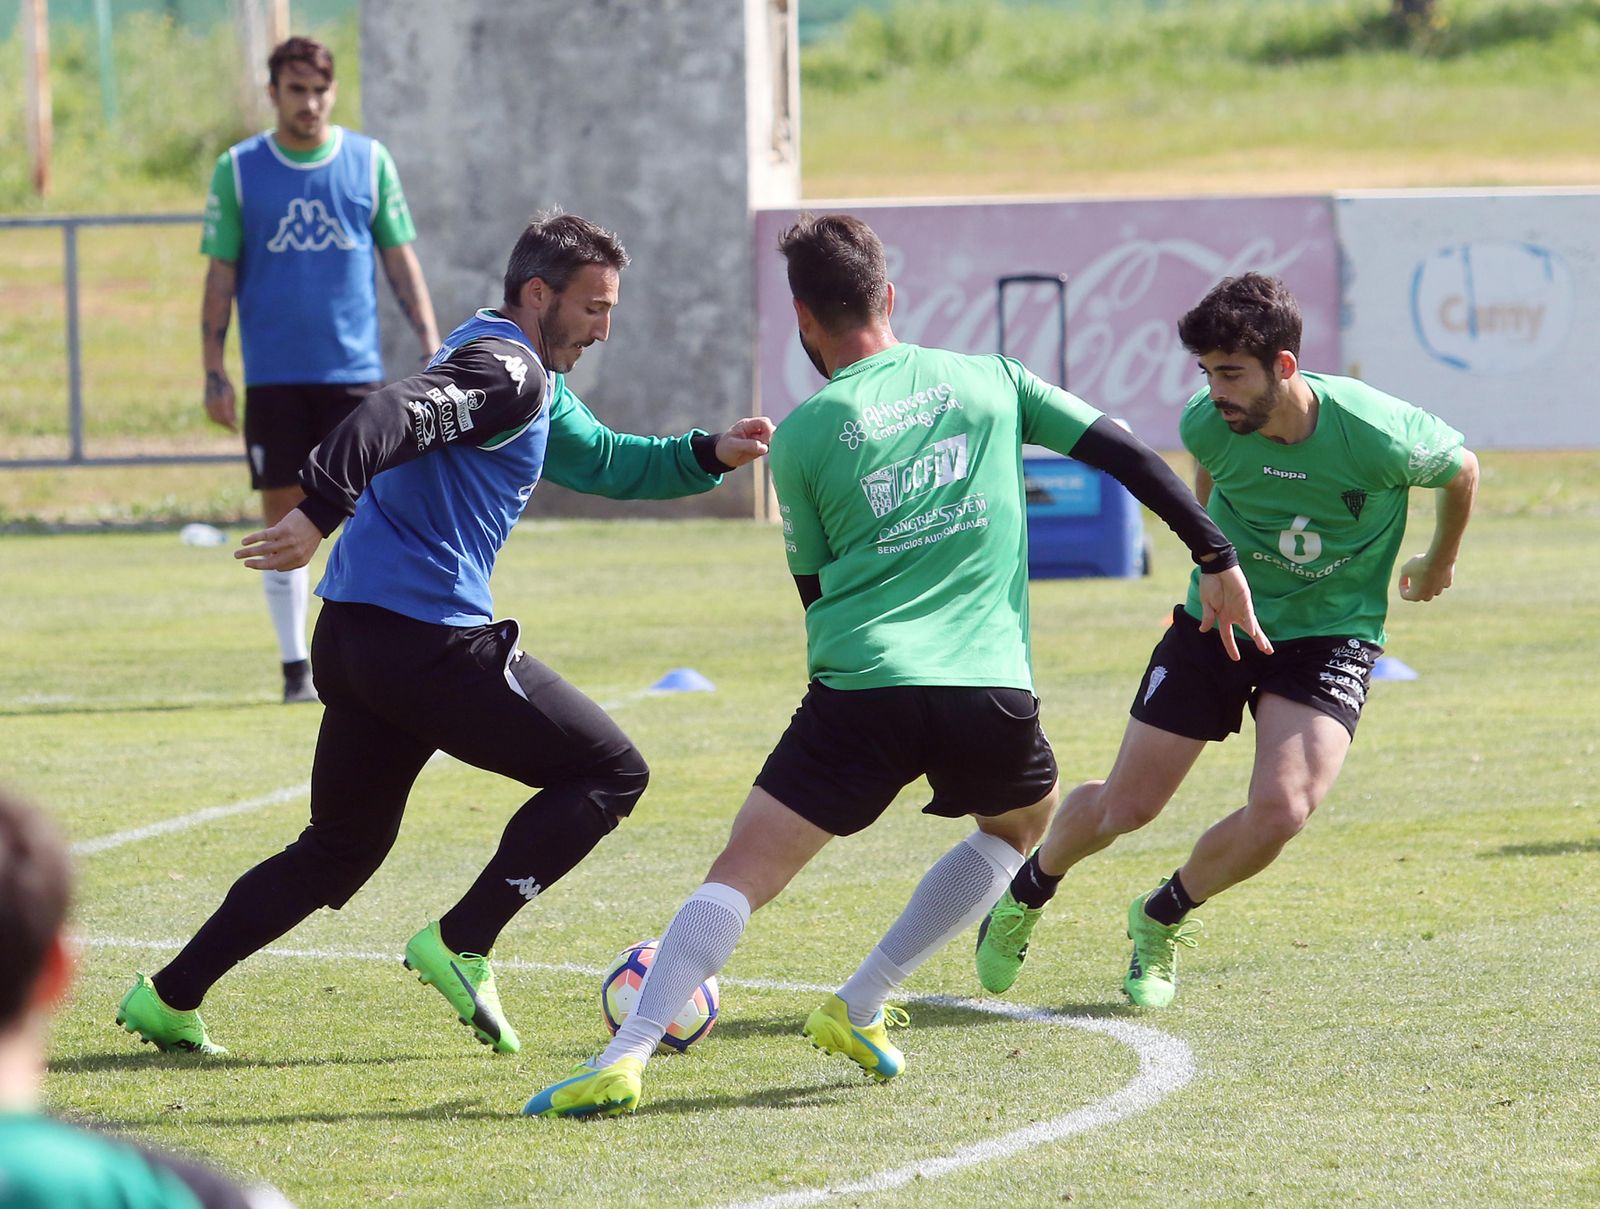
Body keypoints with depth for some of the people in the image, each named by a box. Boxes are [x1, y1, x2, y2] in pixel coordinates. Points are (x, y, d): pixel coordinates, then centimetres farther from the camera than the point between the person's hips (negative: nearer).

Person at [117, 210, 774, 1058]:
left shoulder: (534, 387, 24)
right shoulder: (507, 369, -10)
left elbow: (606, 463, 36)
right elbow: (392, 417, -27)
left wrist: (711, 455, 22)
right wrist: (319, 511, -40)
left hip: (354, 638, 10)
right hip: (429, 639, -10)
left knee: (340, 846, 20)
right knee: (609, 773, 1)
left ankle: (169, 997, 15)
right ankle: (461, 946, -4)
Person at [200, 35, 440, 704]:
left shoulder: (369, 161, 5)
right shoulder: (238, 170, 2)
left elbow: (400, 259, 9)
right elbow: (221, 276, 4)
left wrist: (431, 343, 0)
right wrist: (214, 372, -2)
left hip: (354, 372, 0)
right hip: (273, 377, 0)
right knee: (284, 518, 1)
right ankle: (295, 667, 7)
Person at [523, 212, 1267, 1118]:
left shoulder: (802, 437, 8)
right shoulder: (990, 381, 13)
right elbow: (1128, 456, 12)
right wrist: (1219, 560, 19)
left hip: (860, 688, -1)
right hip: (992, 689, 2)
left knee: (743, 872, 0)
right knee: (1024, 820, 30)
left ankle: (626, 1056, -18)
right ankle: (860, 1008, 22)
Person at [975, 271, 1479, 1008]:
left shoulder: (1378, 436, -26)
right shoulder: (1208, 425, -17)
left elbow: (1460, 469, -2)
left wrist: (1439, 562, 15)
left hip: (1330, 635, -2)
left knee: (1280, 811, -23)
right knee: (1125, 804, 1)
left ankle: (1162, 919, 7)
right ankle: (1027, 893, 35)